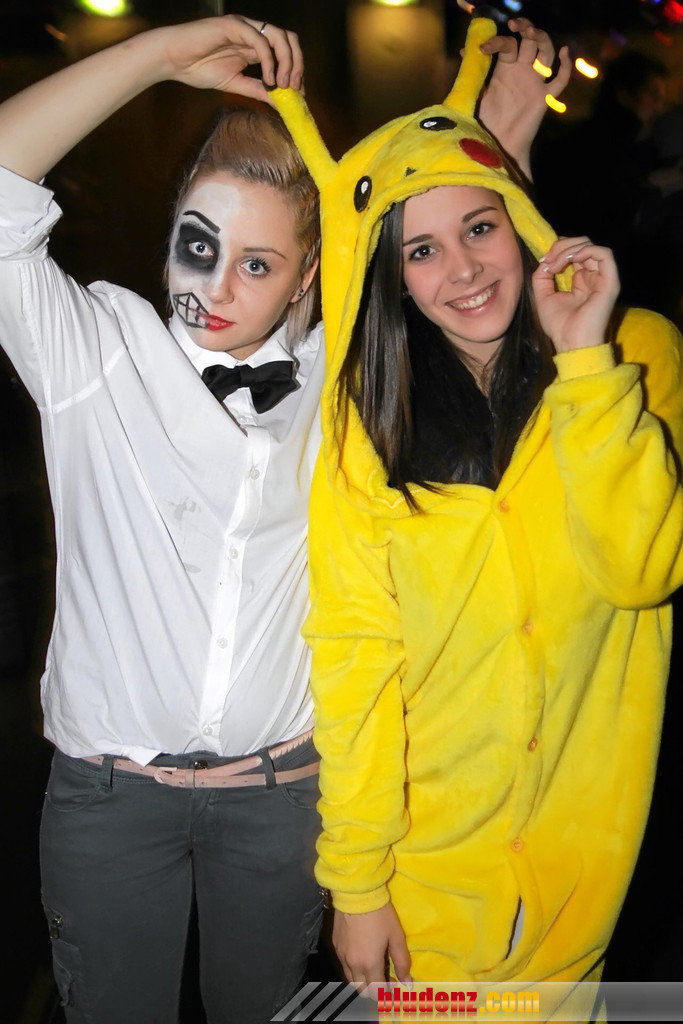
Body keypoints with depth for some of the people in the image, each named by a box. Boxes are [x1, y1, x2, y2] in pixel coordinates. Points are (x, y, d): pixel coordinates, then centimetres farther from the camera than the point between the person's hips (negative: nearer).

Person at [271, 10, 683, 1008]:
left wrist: (586, 361, -27)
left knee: (558, 988, 24)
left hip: (584, 836, 1)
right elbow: (353, 652, -12)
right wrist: (355, 879, -11)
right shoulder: (366, 416, -11)